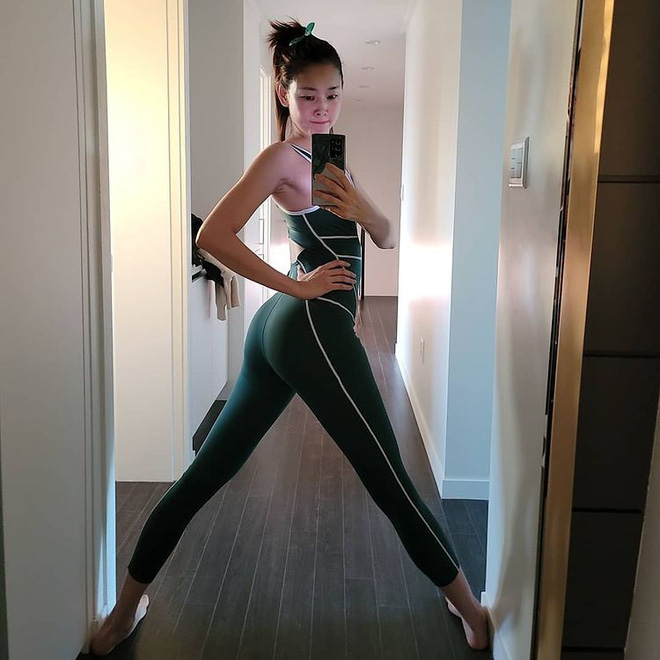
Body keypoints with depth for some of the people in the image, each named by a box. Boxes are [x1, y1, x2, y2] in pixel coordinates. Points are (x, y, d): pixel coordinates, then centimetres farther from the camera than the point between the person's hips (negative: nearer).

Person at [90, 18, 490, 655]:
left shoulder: (327, 157, 22)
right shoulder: (279, 156, -4)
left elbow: (388, 238, 17)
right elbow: (212, 235, -14)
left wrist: (363, 208, -5)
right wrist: (296, 285, -11)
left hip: (280, 329, 10)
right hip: (312, 326, -10)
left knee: (207, 472, 11)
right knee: (389, 478, 2)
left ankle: (128, 603, 22)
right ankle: (464, 599, 18)